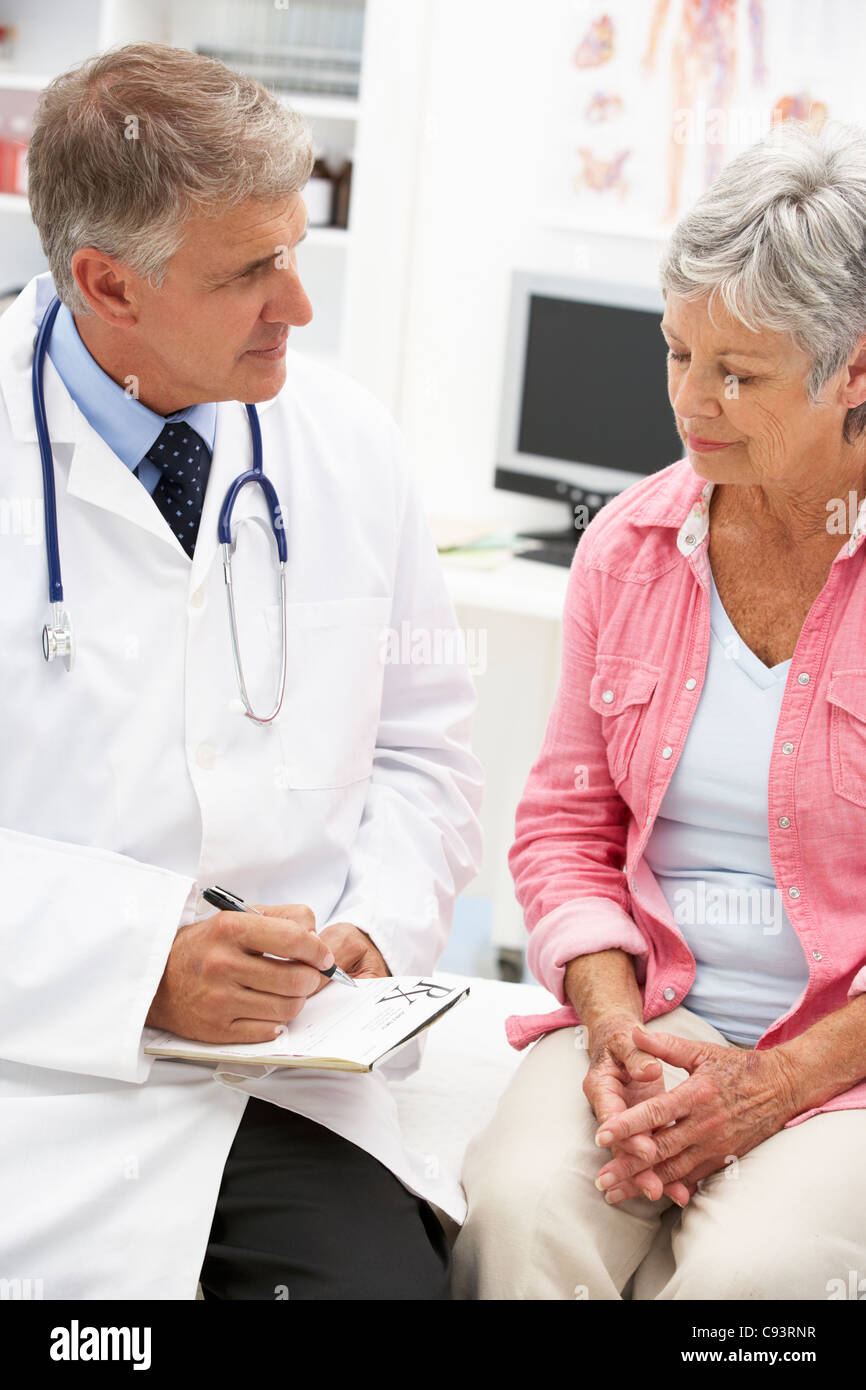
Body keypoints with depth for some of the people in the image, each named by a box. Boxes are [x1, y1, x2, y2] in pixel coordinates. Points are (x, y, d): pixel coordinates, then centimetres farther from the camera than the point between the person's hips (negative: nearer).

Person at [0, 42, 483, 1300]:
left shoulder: (347, 440, 7)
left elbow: (424, 750, 16)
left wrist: (376, 926, -2)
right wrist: (141, 960, -19)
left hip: (298, 1083, 4)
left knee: (399, 1276, -19)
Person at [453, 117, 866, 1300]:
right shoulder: (630, 545, 7)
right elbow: (566, 824, 13)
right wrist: (614, 1023, -6)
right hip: (647, 1021, 3)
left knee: (748, 1266, -30)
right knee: (523, 1208, -27)